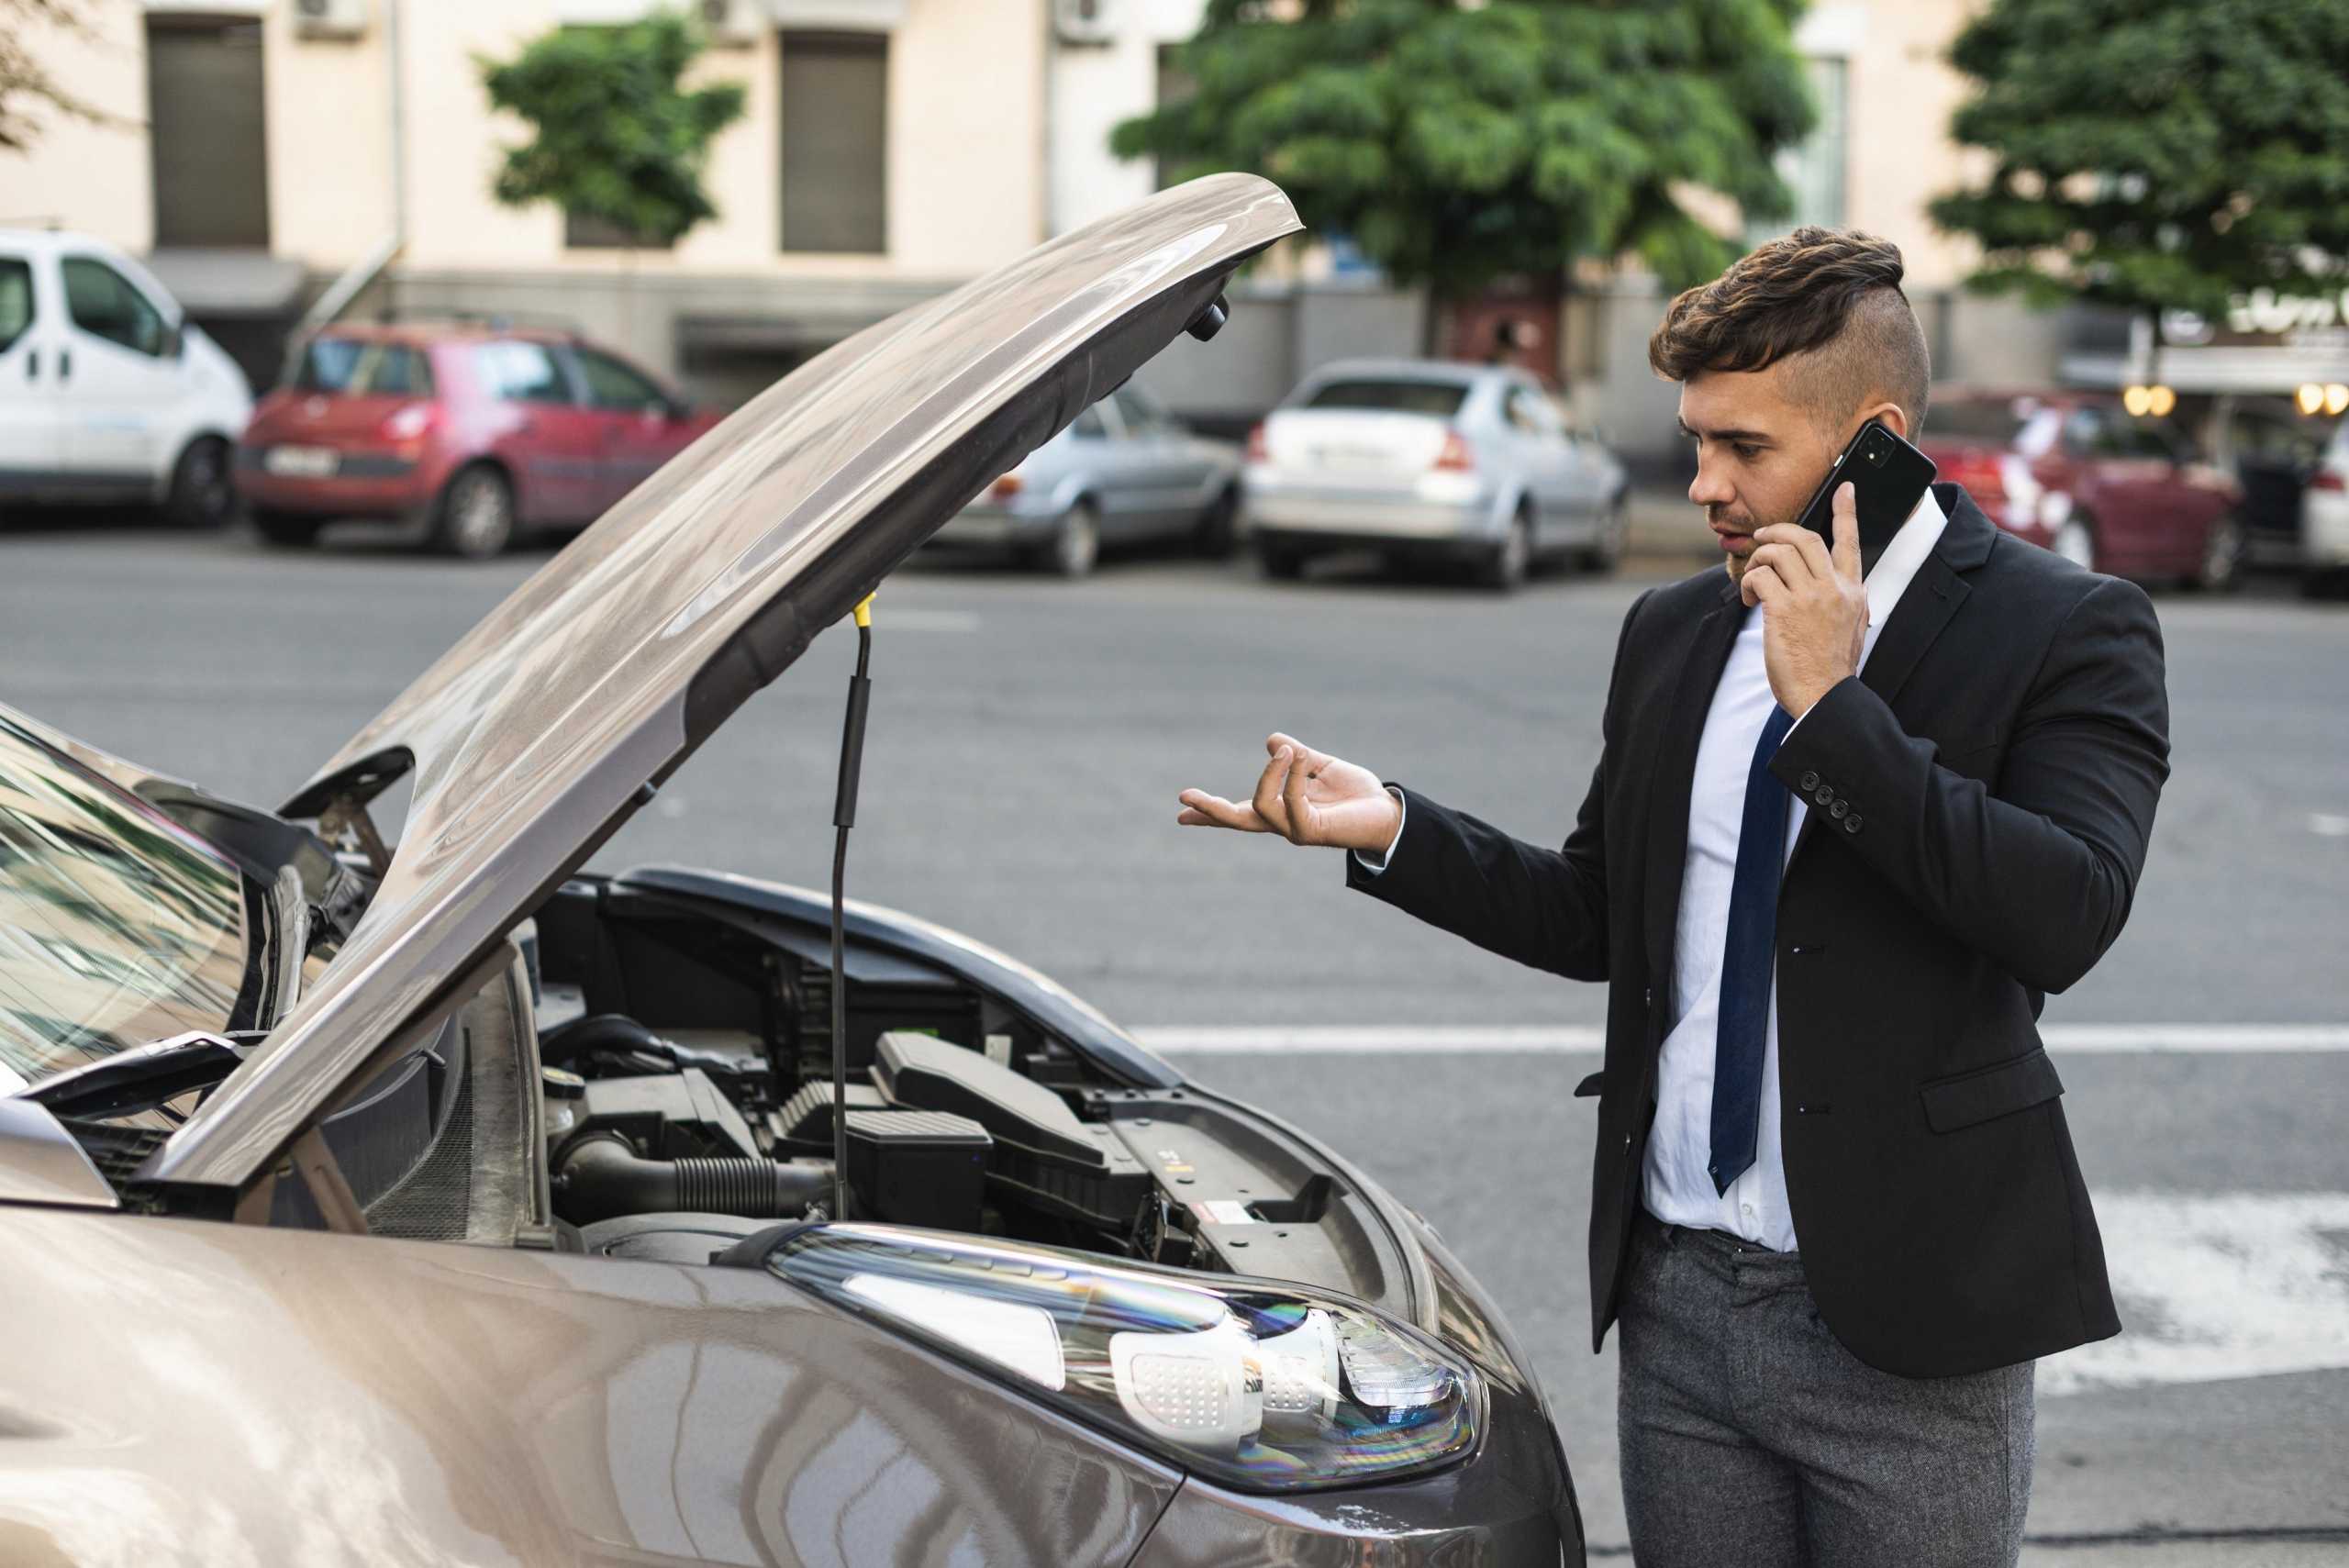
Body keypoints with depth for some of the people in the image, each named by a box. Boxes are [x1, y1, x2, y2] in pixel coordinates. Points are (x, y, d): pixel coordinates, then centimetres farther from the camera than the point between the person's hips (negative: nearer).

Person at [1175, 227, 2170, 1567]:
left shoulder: (2068, 631, -8)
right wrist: (1392, 828, 2)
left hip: (1907, 1321, -4)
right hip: (1678, 1301, 5)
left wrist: (1832, 708, -22)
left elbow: (2067, 916, -23)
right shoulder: (1671, 635, 9)